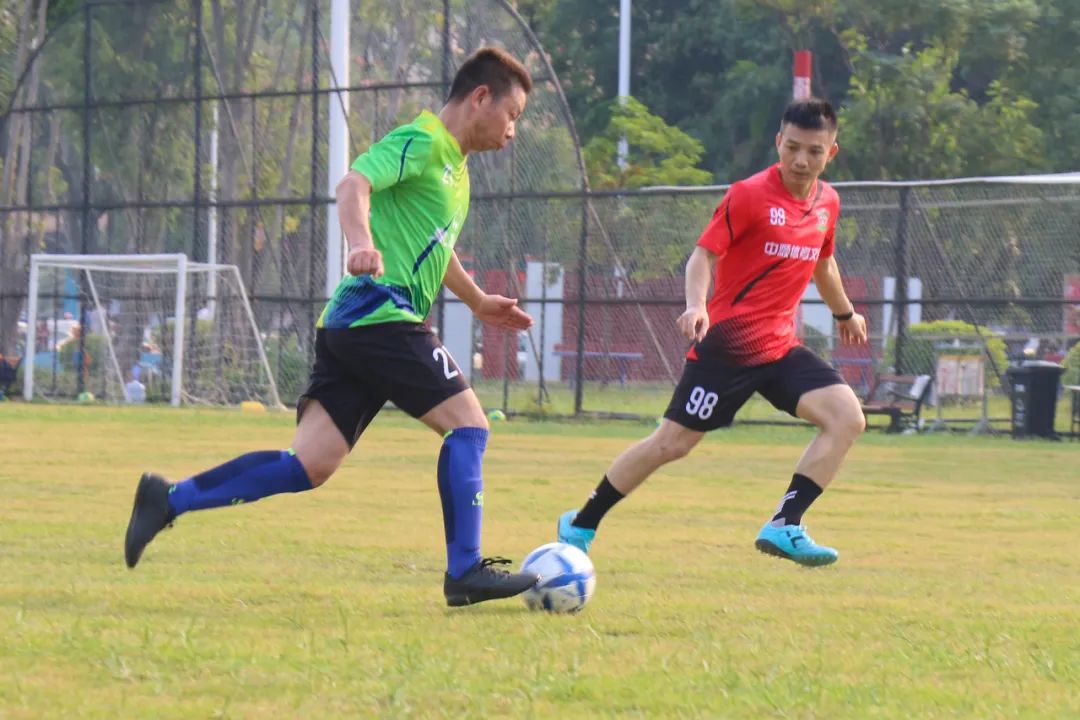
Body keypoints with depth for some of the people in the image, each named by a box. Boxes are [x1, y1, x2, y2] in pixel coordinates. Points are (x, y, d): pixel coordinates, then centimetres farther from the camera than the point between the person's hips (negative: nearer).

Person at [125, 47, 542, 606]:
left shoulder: (454, 164, 24)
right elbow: (354, 184, -24)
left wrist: (478, 300, 48)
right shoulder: (420, 142, -6)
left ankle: (168, 500, -1)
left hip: (349, 326, 9)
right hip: (381, 314, -9)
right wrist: (362, 244, -42)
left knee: (309, 465, 0)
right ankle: (465, 571, -7)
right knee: (468, 424, -8)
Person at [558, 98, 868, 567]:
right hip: (729, 341, -6)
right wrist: (696, 304, -30)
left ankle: (784, 527, -14)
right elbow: (704, 254, -12)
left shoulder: (827, 203, 9)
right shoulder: (749, 195, -11)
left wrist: (845, 313, 42)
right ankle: (579, 527, 10)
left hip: (781, 347, 6)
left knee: (847, 418, -13)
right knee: (673, 442, -5)